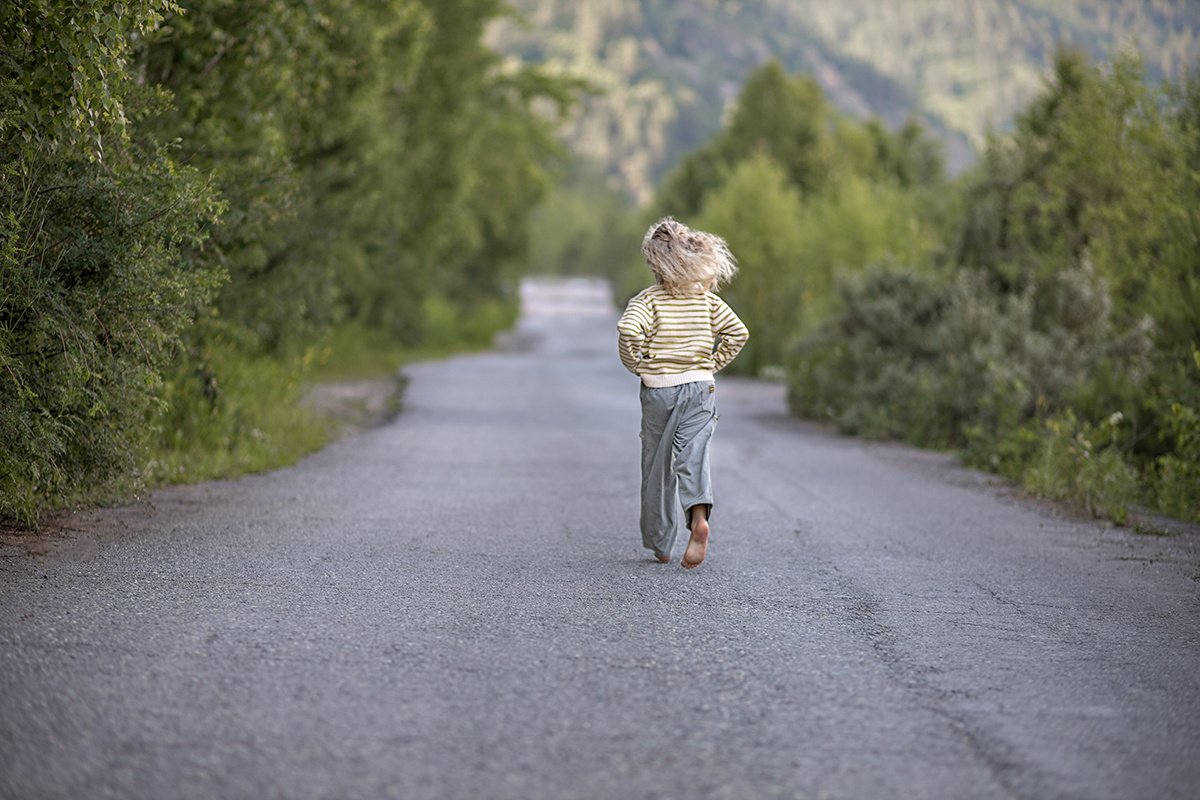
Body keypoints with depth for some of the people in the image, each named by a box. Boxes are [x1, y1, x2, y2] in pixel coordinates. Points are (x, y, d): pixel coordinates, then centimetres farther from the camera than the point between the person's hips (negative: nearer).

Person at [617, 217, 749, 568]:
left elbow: (628, 329, -24)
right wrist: (713, 363, 8)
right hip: (700, 387, 2)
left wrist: (636, 364, -8)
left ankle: (660, 544, 19)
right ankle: (699, 516, -37)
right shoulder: (707, 299, 4)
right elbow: (738, 332, 0)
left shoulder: (649, 299, -7)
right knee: (691, 456, -6)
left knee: (657, 466, 11)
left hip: (658, 390, -2)